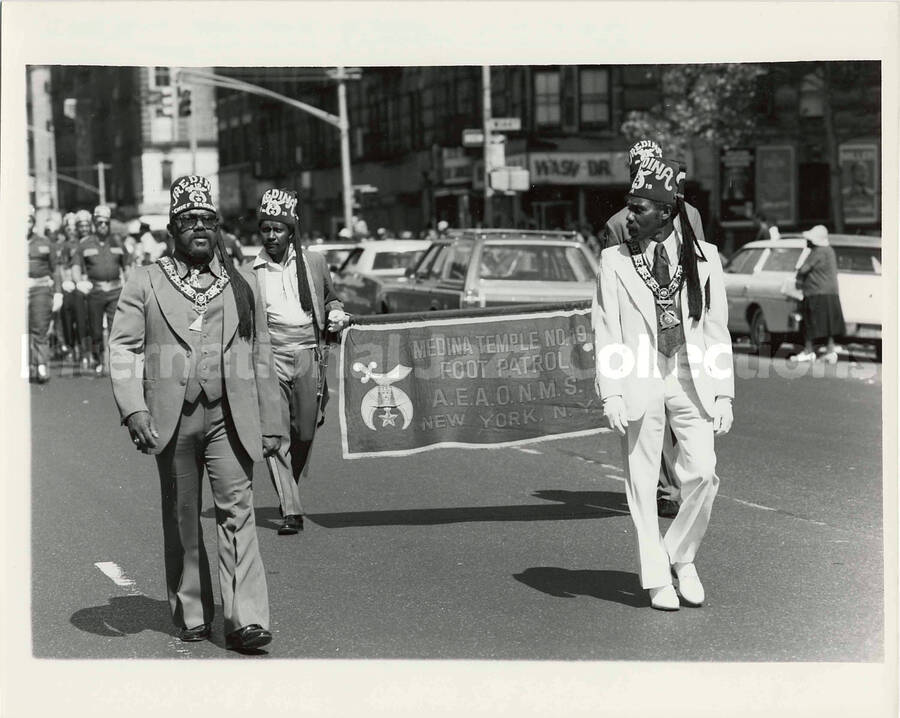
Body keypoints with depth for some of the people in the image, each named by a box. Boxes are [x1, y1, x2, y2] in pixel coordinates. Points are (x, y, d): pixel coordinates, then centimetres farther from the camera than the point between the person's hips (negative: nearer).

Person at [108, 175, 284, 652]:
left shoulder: (240, 286, 13)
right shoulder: (145, 283, 7)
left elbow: (260, 358, 14)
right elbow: (123, 349, 0)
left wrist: (270, 424, 10)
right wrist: (133, 410, -13)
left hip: (229, 417, 0)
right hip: (172, 419, 0)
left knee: (237, 511, -8)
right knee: (181, 520, 8)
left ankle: (245, 619, -10)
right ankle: (191, 614, 20)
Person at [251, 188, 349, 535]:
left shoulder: (314, 262, 9)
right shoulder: (250, 271, 4)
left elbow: (330, 299, 24)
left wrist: (336, 315, 3)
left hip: (308, 354, 2)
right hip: (270, 357, -2)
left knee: (305, 434, 7)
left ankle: (290, 488, 35)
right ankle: (291, 511, -7)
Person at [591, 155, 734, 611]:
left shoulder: (704, 258, 5)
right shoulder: (614, 261, 3)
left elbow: (717, 330, 6)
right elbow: (606, 331, 1)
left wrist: (724, 394, 2)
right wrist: (611, 394, -8)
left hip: (691, 382, 1)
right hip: (638, 383, 0)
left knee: (702, 473, -7)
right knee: (642, 484, 2)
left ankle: (682, 557, 17)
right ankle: (657, 580, 13)